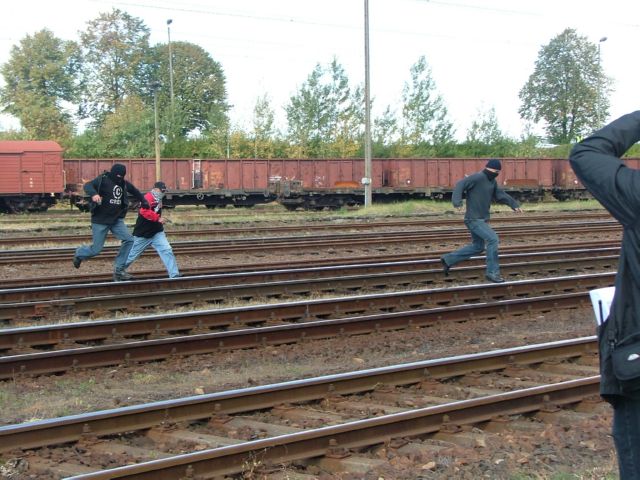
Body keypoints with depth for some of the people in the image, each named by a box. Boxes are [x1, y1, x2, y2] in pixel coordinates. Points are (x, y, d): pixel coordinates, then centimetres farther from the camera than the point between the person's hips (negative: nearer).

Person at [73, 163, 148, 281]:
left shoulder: (124, 183, 6)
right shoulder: (103, 179, -12)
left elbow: (134, 191, 23)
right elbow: (88, 185, -26)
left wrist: (144, 201, 12)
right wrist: (94, 194, -46)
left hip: (116, 220, 6)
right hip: (100, 220, -6)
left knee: (128, 240, -10)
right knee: (96, 249, -2)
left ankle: (118, 270, 0)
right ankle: (79, 253, 33)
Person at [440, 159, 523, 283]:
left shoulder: (492, 182, 13)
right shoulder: (477, 177, -15)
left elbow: (501, 195, 24)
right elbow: (460, 185, -23)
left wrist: (515, 205, 18)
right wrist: (457, 202, -36)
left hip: (481, 220, 10)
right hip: (474, 219, -10)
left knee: (477, 247, 16)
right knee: (492, 239, -17)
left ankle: (448, 260, 25)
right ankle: (492, 272, -10)